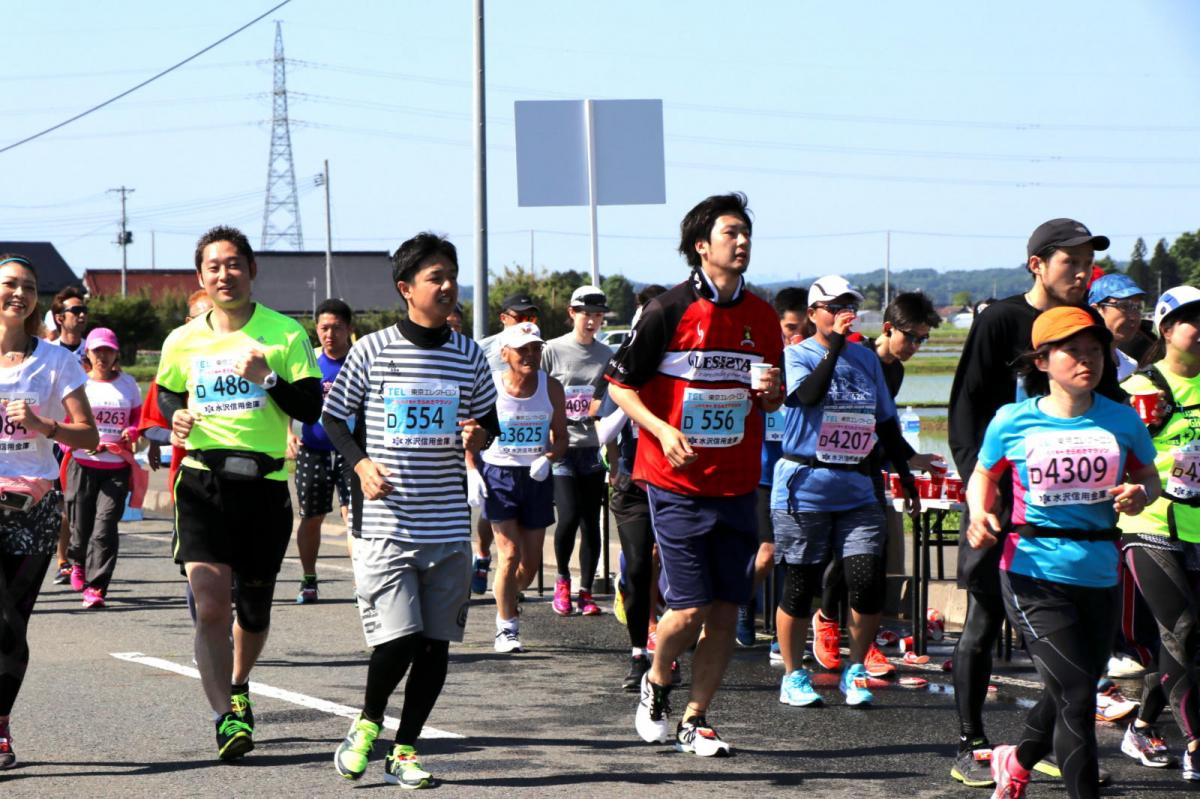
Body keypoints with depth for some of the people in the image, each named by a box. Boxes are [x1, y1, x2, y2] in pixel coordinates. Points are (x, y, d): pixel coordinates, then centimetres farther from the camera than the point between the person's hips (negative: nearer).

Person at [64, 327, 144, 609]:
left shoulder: (128, 384, 9)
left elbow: (138, 419, 17)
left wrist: (130, 433, -5)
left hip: (117, 467, 0)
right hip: (83, 465, 0)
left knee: (105, 527, -12)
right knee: (81, 524, 5)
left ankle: (95, 587, -11)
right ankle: (78, 562, 40)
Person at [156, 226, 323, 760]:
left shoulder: (285, 334, 0)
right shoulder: (183, 341, 7)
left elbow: (312, 409, -3)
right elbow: (166, 392, 26)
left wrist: (268, 379, -18)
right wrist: (176, 418, 3)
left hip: (265, 482, 0)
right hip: (202, 480, 0)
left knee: (254, 609, 13)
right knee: (210, 607, -16)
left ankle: (238, 687, 42)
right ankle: (226, 719, -16)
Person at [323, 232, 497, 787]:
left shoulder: (469, 356, 6)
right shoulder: (371, 351, -2)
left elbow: (489, 420, 17)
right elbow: (333, 417, 7)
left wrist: (478, 436, -6)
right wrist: (360, 463, -9)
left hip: (449, 527, 3)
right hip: (385, 526, -3)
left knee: (437, 643, 4)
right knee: (398, 639, -12)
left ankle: (404, 748, 18)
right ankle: (367, 723, 17)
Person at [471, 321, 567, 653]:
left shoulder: (551, 388, 0)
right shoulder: (490, 387, -8)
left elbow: (560, 436, 8)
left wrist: (548, 458, -12)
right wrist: (472, 472, -10)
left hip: (536, 477, 3)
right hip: (499, 475, -3)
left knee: (531, 562, 7)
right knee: (510, 554, -12)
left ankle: (505, 604, 36)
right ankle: (506, 628, 1)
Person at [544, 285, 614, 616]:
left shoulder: (606, 354, 9)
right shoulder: (552, 350, 0)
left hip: (593, 449, 3)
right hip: (561, 447, -3)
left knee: (591, 521, 2)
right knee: (570, 515, -13)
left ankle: (586, 591, 11)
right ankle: (562, 580, 10)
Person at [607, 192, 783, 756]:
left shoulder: (762, 317, 8)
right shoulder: (668, 311, -8)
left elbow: (772, 401, 19)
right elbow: (620, 383, -3)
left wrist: (772, 392, -5)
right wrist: (662, 430, -16)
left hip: (736, 487, 5)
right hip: (678, 484, -5)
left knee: (726, 612, 2)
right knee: (690, 609, -7)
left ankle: (694, 723, 14)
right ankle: (656, 684, 23)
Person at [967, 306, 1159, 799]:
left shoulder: (1121, 420, 2)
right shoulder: (1013, 422, -2)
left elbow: (1148, 477, 13)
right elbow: (984, 476, 13)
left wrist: (1140, 494, -10)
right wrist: (980, 514, -7)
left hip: (1100, 576, 4)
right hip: (1033, 576, -4)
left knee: (1069, 694, 18)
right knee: (1077, 696, -14)